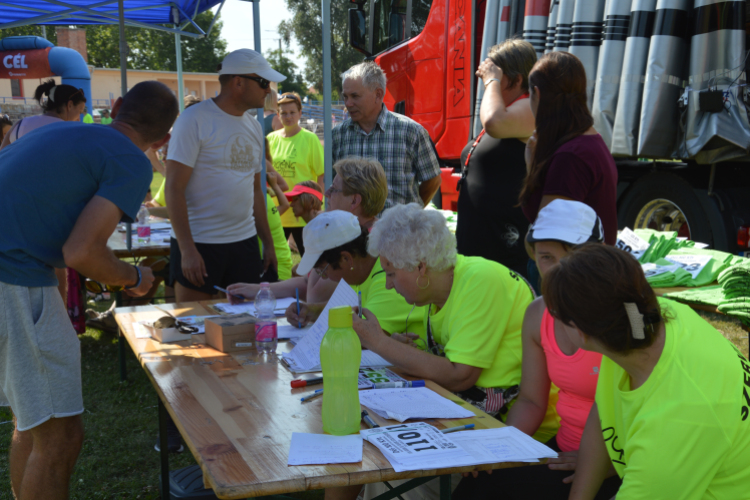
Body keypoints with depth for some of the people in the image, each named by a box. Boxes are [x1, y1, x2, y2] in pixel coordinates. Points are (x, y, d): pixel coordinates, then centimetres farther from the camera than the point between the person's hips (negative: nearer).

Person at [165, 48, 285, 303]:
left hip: (245, 243, 6)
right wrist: (187, 250, -18)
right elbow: (174, 189, -13)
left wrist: (268, 242, 15)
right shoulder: (195, 119, -9)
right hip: (199, 244, -6)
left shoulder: (254, 127, 12)